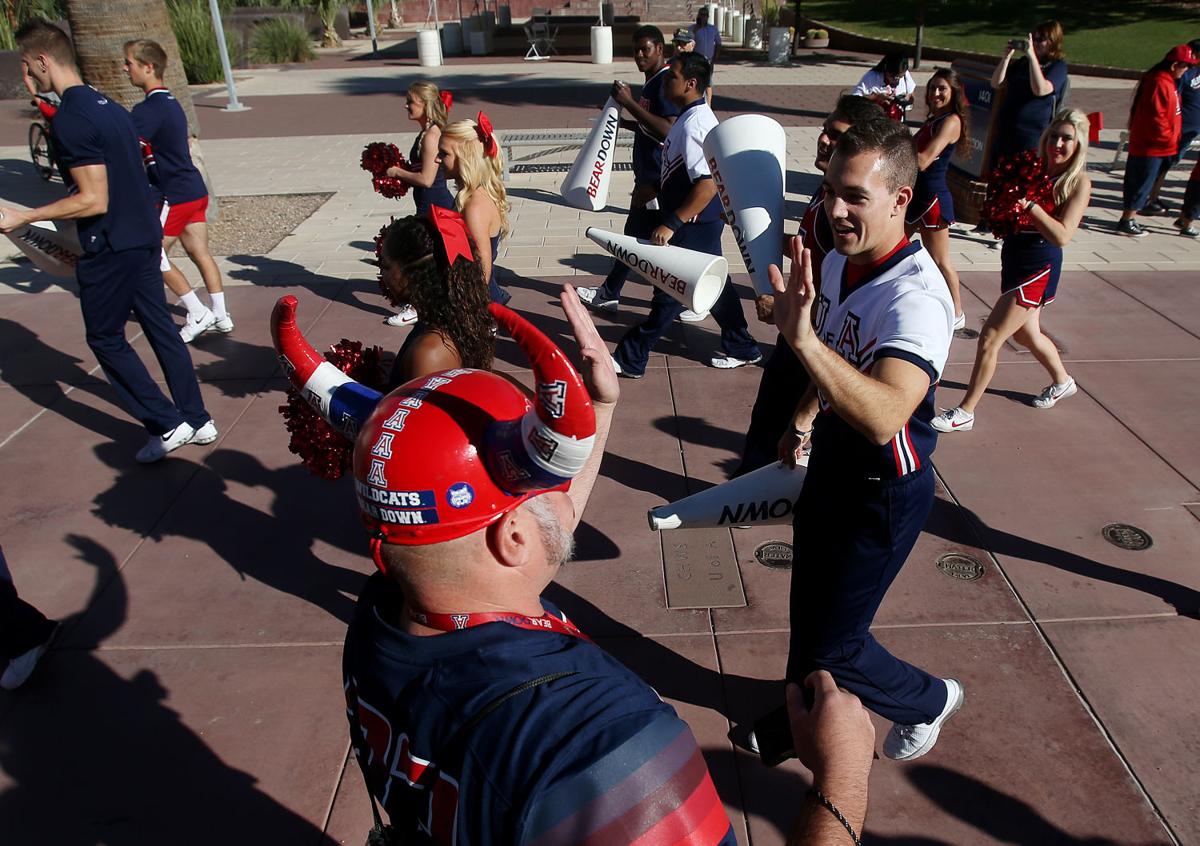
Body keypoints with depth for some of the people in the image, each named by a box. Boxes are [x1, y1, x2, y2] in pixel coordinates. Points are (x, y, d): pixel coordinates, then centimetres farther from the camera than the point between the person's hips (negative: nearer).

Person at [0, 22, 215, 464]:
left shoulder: (69, 120, -18)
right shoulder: (107, 105, 10)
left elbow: (93, 200, -20)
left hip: (111, 246, -9)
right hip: (145, 236, 9)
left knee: (105, 338, 5)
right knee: (159, 326, 14)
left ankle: (166, 425, 6)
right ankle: (197, 420, 19)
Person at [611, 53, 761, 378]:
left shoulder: (694, 124, -22)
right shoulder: (695, 116, 9)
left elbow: (708, 184, -30)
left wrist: (671, 224, -29)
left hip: (694, 224, -10)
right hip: (702, 222, 10)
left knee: (670, 293, -1)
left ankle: (630, 359, 8)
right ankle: (741, 348, 31)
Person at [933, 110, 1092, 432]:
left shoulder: (1078, 183, -12)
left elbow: (1062, 236, -21)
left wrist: (1029, 204, -27)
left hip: (1038, 269, -8)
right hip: (1014, 261, 8)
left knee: (990, 337, -9)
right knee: (1026, 333, 25)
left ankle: (965, 413, 2)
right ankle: (1062, 381, 52)